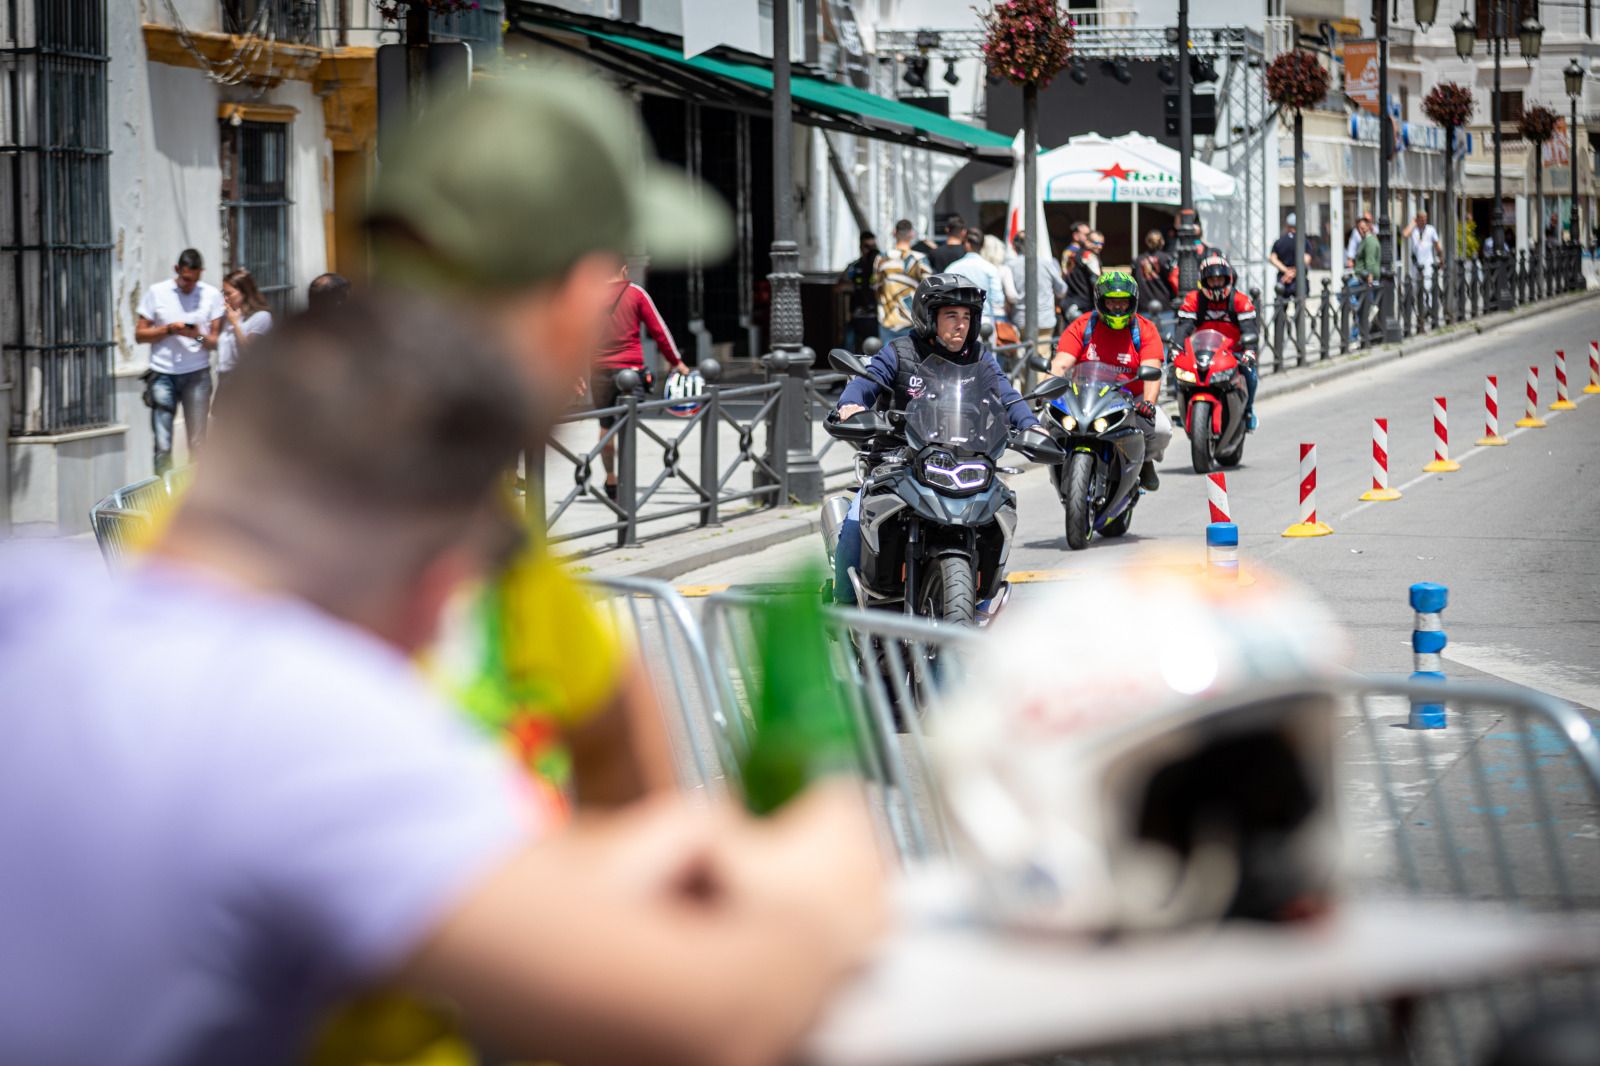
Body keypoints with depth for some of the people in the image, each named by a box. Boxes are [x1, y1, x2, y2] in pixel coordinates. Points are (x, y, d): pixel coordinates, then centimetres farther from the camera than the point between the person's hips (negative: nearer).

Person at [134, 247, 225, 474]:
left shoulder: (211, 295, 7)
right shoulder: (156, 293, 5)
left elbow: (217, 340, 6)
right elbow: (140, 334, 5)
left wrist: (199, 337, -15)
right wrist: (169, 330, -10)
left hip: (197, 374, 1)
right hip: (163, 374, -1)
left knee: (198, 443, -1)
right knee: (162, 445, -7)